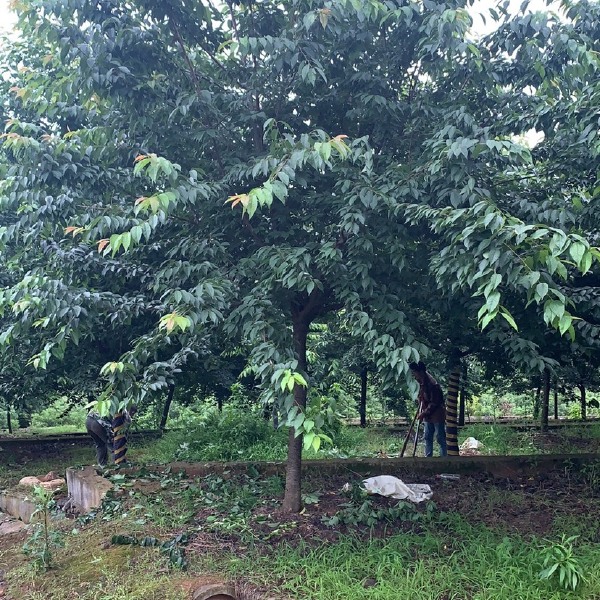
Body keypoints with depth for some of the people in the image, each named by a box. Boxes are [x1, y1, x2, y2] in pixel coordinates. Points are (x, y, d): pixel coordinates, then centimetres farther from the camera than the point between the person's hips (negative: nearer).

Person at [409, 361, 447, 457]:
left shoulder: (432, 384, -24)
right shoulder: (421, 383, 4)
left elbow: (434, 403, -22)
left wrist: (424, 413, -19)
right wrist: (420, 412, 5)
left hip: (437, 415, -9)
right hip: (428, 416, 9)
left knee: (440, 438, -2)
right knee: (427, 438, 12)